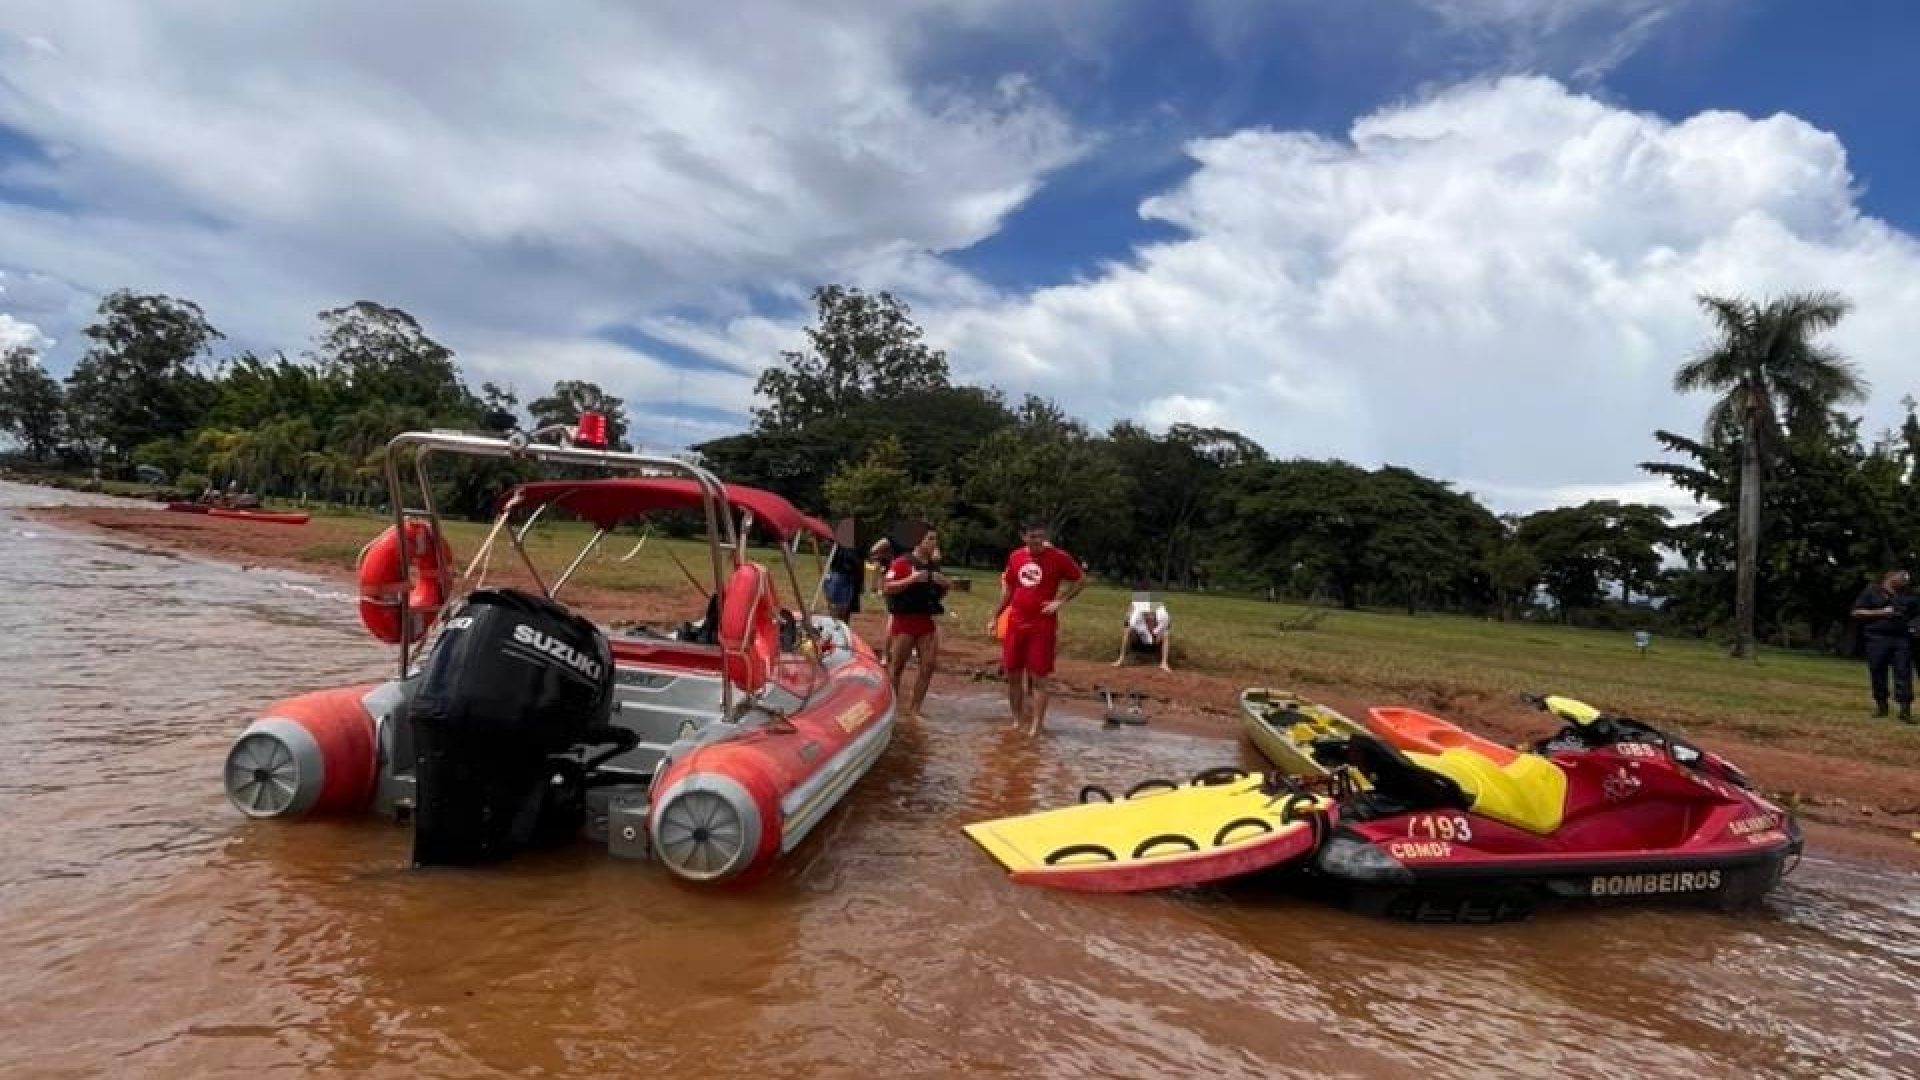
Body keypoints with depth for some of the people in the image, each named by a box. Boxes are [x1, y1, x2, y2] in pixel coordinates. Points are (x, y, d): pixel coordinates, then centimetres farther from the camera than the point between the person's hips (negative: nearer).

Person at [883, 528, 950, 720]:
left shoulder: (934, 566, 13)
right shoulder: (902, 562, -7)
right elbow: (887, 588, -14)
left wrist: (945, 585, 1)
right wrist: (911, 579, -22)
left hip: (927, 620, 7)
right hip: (904, 619, -6)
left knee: (929, 664, 3)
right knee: (897, 666, 0)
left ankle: (913, 709, 12)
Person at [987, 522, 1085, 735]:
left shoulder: (1058, 557, -7)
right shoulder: (1015, 557, 6)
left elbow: (1081, 580, 1)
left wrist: (1061, 601, -9)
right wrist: (995, 617, 16)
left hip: (1043, 625, -5)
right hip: (1015, 623, 5)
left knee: (1038, 678, -4)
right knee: (1012, 674, 9)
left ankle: (1036, 726, 2)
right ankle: (1017, 720, 23)